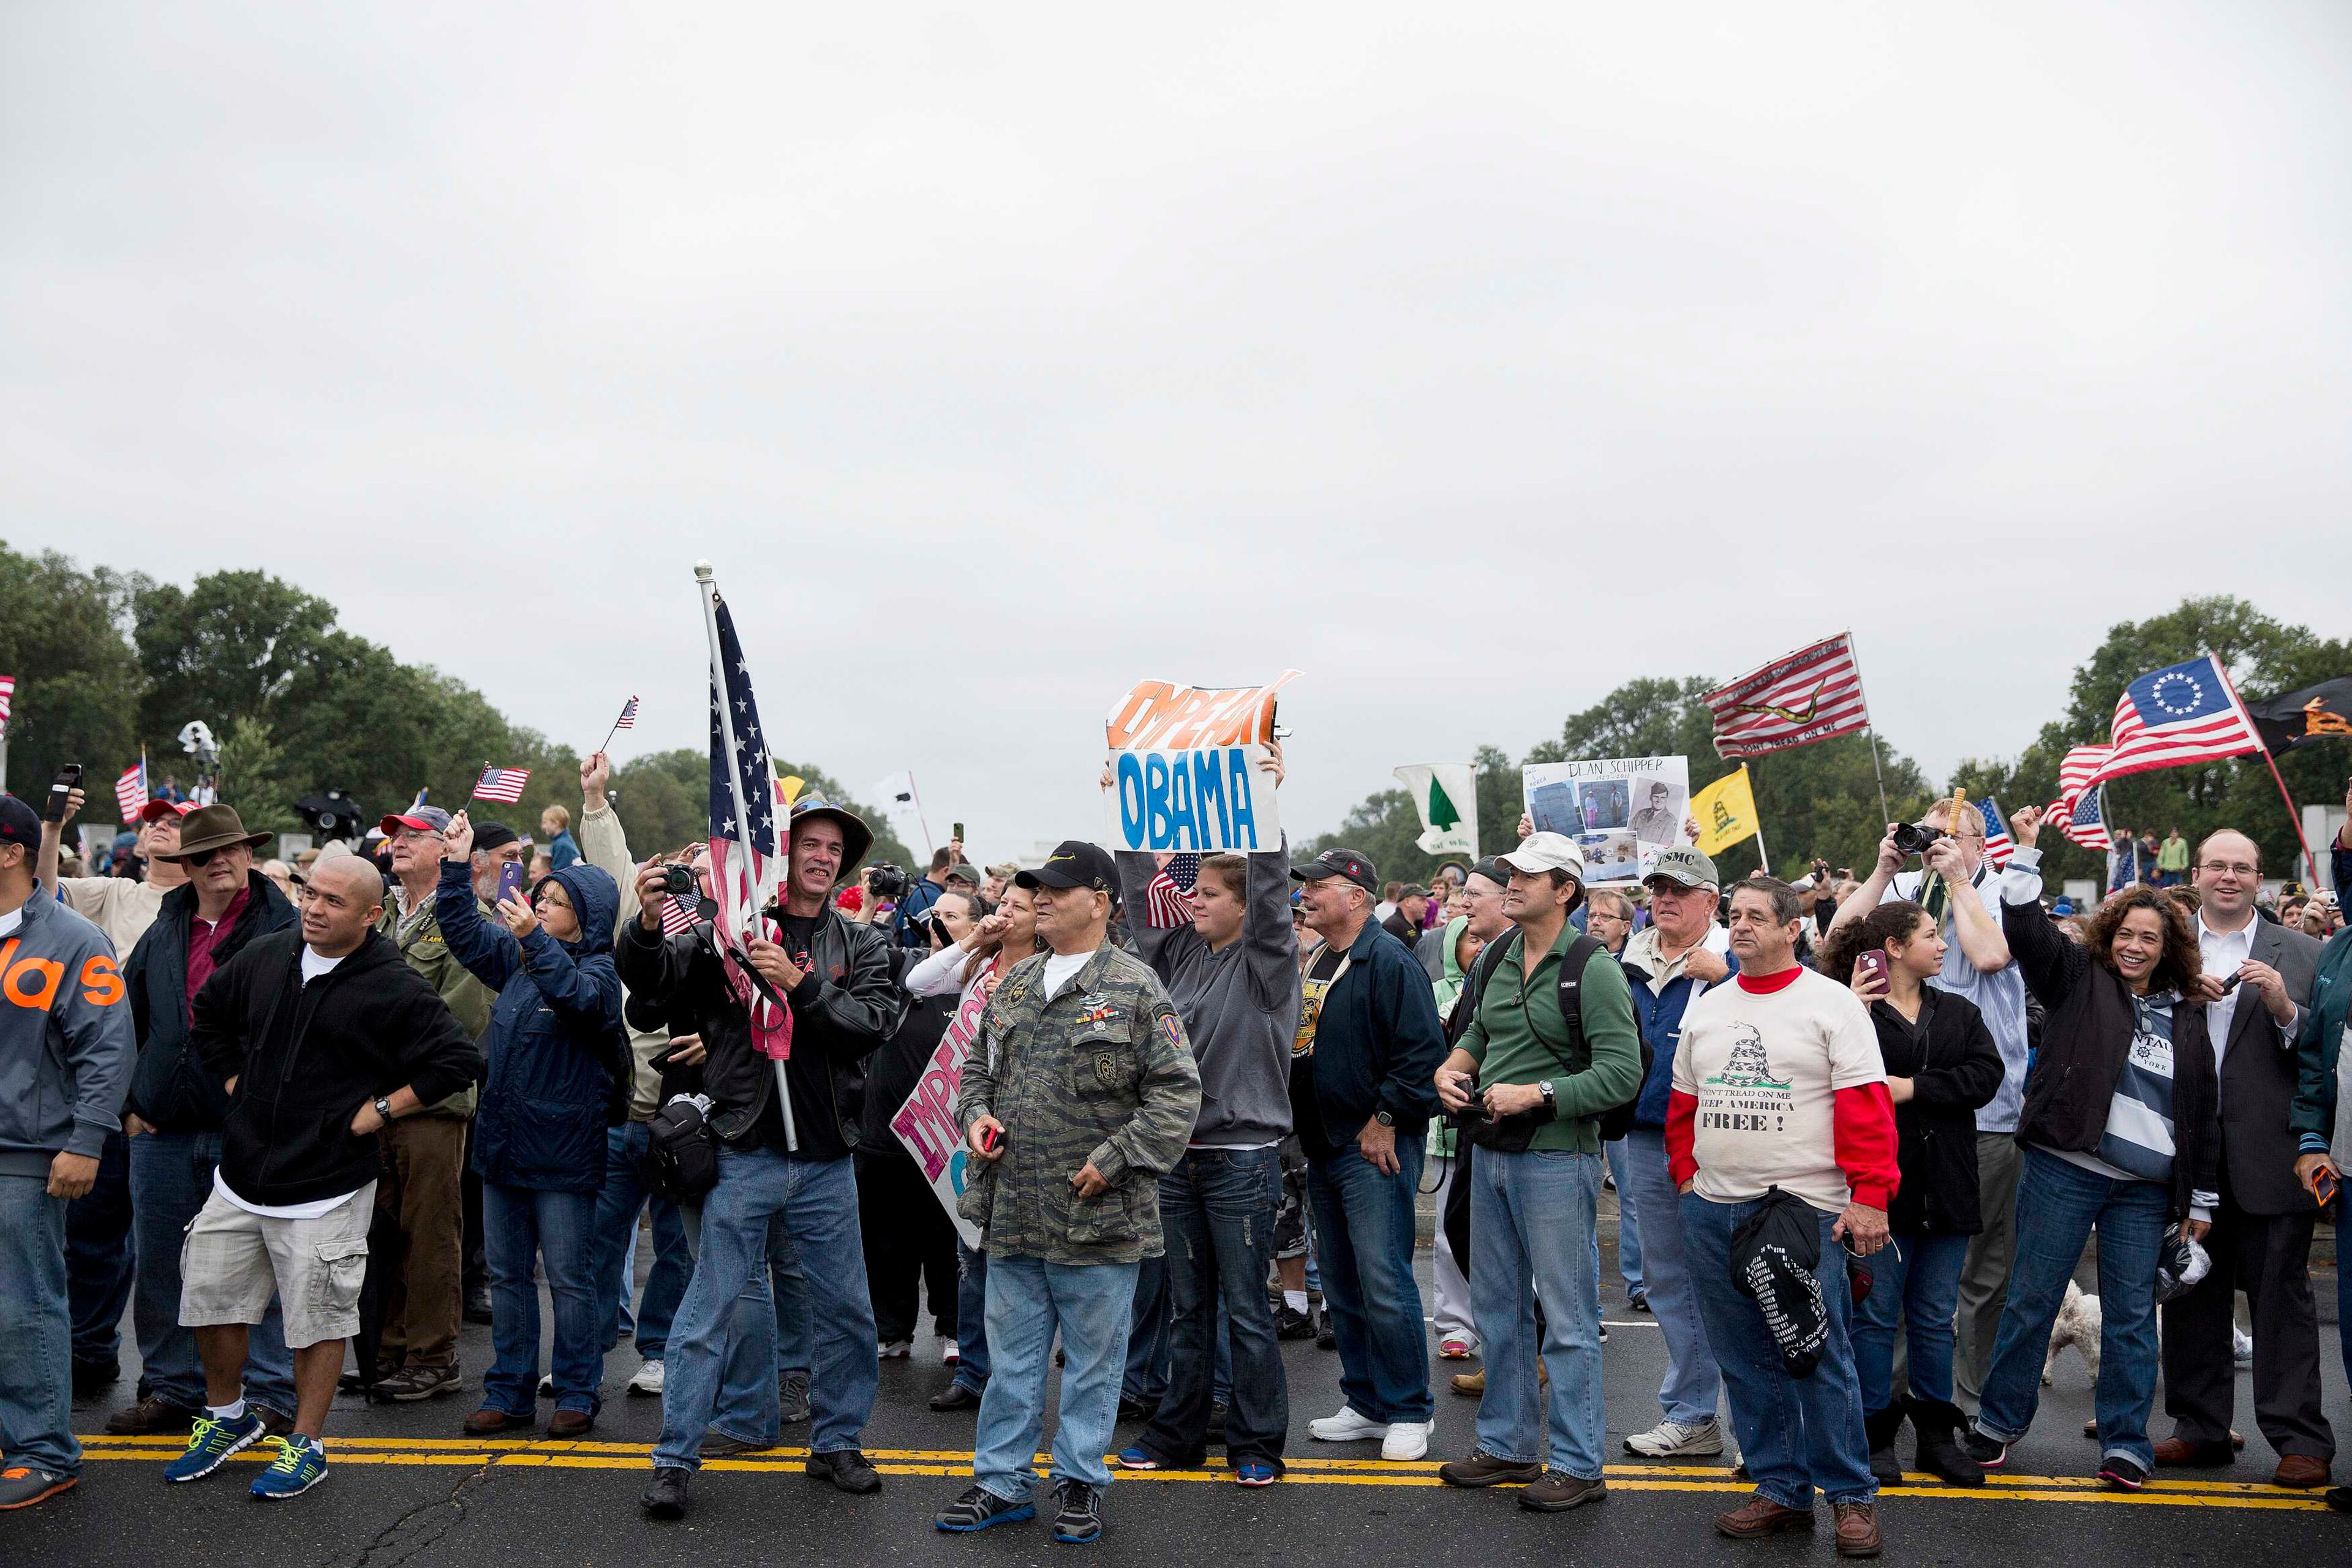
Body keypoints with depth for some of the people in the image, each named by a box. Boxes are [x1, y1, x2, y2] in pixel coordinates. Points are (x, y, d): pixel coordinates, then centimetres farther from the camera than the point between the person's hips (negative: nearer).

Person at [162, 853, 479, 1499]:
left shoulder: (395, 988, -14)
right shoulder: (266, 955, 3)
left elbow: (457, 1060, -15)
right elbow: (208, 1014, 21)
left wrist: (377, 1110, -14)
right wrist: (234, 1083, 10)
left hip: (325, 1187, -5)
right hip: (240, 1175, 5)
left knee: (319, 1318, 4)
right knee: (210, 1300, 14)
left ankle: (307, 1444, 22)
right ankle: (227, 1415, 38)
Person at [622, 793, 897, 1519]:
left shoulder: (860, 944, 6)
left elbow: (873, 1024, -8)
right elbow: (652, 983, -8)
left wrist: (799, 984, -21)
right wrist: (647, 928, -28)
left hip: (826, 1160, 3)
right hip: (744, 1155, -3)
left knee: (847, 1314, 12)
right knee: (707, 1314, 3)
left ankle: (836, 1443, 30)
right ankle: (674, 1459, 17)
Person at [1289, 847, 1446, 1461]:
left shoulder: (1388, 961, -13)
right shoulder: (1311, 961, 13)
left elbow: (1422, 1051, -20)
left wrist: (1386, 1119, -16)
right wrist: (1301, 1124, 15)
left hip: (1374, 1147, -9)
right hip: (1323, 1147, 9)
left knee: (1383, 1282, -7)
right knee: (1341, 1285, 14)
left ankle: (1409, 1412, 7)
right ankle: (1366, 1404, 25)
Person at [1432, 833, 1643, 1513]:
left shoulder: (1592, 967, -12)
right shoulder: (1495, 960, 10)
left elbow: (1622, 1073, -18)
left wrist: (1534, 1094, -21)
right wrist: (1450, 1070, 1)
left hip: (1556, 1159, -7)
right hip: (1491, 1155, 8)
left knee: (1567, 1318, 1)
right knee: (1498, 1308, 16)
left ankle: (1577, 1465, 12)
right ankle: (1508, 1445, 30)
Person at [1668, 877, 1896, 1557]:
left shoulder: (1832, 1004, -4)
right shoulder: (1705, 1008, 12)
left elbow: (1865, 1107, -9)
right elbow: (1683, 1102, 19)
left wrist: (1869, 1197, -14)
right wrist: (1685, 1172, 10)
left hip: (1806, 1208, -5)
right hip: (1712, 1212, 6)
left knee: (1819, 1360, -1)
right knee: (1746, 1361, 11)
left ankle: (1853, 1496, 15)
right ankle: (1780, 1489, 23)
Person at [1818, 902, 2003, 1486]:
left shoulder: (1958, 1013, 11)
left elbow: (1986, 1075, -4)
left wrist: (1913, 1087, -14)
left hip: (1946, 1189, 5)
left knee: (1935, 1318, 13)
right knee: (1875, 1315, 4)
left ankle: (1937, 1433, 24)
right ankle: (1875, 1435, 15)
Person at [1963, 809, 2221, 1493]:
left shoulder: (2187, 1015, 12)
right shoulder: (2081, 978, 5)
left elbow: (2203, 1110, 14)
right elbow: (2028, 932, -9)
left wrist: (2201, 1198, 12)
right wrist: (2026, 854, -15)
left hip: (2147, 1187, 3)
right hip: (2064, 1171, -3)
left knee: (2132, 1317, 6)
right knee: (2032, 1300, 3)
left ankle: (2125, 1443, 18)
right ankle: (1998, 1424, 14)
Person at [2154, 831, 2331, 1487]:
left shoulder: (2303, 954, 5)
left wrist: (2283, 1009, -18)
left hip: (2269, 1155, -2)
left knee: (2282, 1296, 2)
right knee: (2193, 1296, 11)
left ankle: (2300, 1439, 11)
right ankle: (2202, 1429, 23)